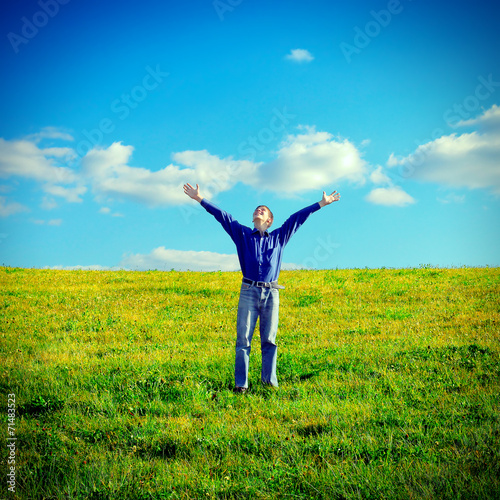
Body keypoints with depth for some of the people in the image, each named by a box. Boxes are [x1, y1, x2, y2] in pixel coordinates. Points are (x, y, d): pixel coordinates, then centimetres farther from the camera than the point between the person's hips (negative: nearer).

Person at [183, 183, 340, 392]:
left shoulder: (279, 237, 18)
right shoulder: (242, 234, 15)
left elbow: (297, 218, 19)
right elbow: (222, 215, 13)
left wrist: (322, 203, 22)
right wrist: (200, 199, 11)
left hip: (271, 294, 1)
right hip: (249, 291, -1)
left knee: (269, 340, 1)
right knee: (243, 340, -4)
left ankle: (269, 381, 6)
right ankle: (240, 384, -4)